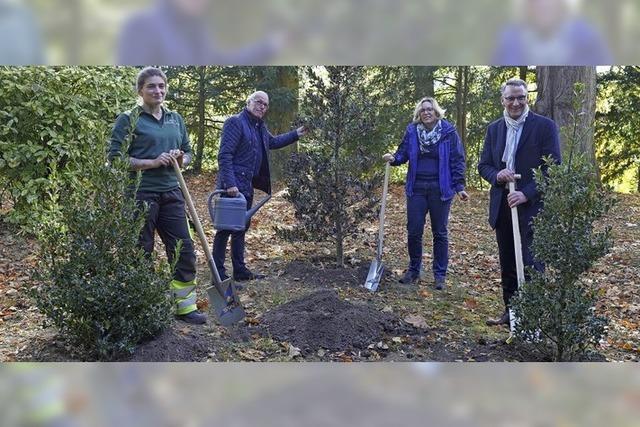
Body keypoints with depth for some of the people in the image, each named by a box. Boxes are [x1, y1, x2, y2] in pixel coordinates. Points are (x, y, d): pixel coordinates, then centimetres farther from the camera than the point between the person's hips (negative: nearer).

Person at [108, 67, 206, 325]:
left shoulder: (175, 119, 13)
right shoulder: (128, 120, -3)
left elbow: (188, 151, 20)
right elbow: (115, 158, -8)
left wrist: (181, 160, -3)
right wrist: (152, 162, -17)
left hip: (171, 194, 5)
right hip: (140, 195, -5)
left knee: (184, 251, 5)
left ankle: (184, 307, 18)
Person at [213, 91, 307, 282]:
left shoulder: (260, 127, 16)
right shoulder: (236, 122, -12)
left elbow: (273, 142, 37)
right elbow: (224, 155, -20)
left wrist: (296, 134, 33)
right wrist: (229, 184, -27)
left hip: (247, 186, 10)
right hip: (232, 186, -10)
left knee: (241, 228, 15)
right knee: (226, 228, -6)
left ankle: (240, 271, 25)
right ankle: (218, 273, 1)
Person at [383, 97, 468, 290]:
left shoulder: (448, 132, -5)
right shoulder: (412, 131, 2)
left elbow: (457, 161, -4)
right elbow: (403, 153, 8)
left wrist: (460, 187, -9)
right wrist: (393, 158, -15)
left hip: (440, 190, -2)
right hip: (417, 188, 2)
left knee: (440, 233, 7)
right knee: (413, 231, 5)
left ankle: (440, 274, 17)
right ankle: (413, 270, 22)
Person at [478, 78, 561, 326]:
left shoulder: (544, 126, -5)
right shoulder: (494, 129, 10)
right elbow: (483, 165, 12)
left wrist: (527, 194, -18)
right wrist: (497, 175, -11)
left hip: (532, 207, -5)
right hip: (502, 206, 5)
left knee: (531, 264, -6)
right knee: (507, 265, 13)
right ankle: (511, 312, 26)